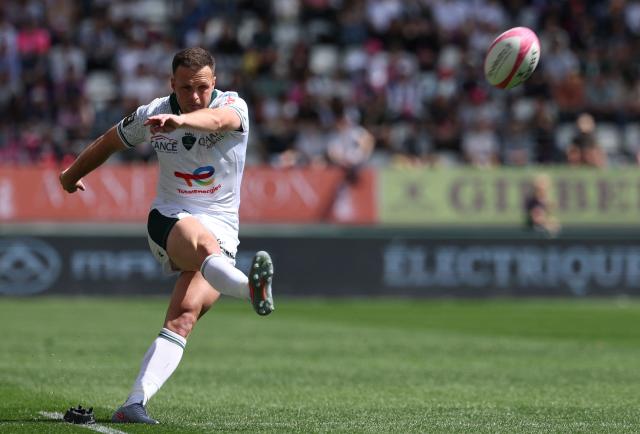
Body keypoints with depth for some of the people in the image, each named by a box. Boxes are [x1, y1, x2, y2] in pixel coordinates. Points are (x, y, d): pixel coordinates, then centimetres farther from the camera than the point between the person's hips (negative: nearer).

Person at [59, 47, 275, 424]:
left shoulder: (233, 106, -7)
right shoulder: (151, 115, 2)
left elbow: (216, 119, -33)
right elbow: (110, 142, 22)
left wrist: (180, 120, -55)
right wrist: (72, 175, 38)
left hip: (222, 226, 1)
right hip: (169, 219, -1)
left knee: (185, 315, -20)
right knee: (202, 240, -38)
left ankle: (136, 404, -26)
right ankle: (252, 289, -71)